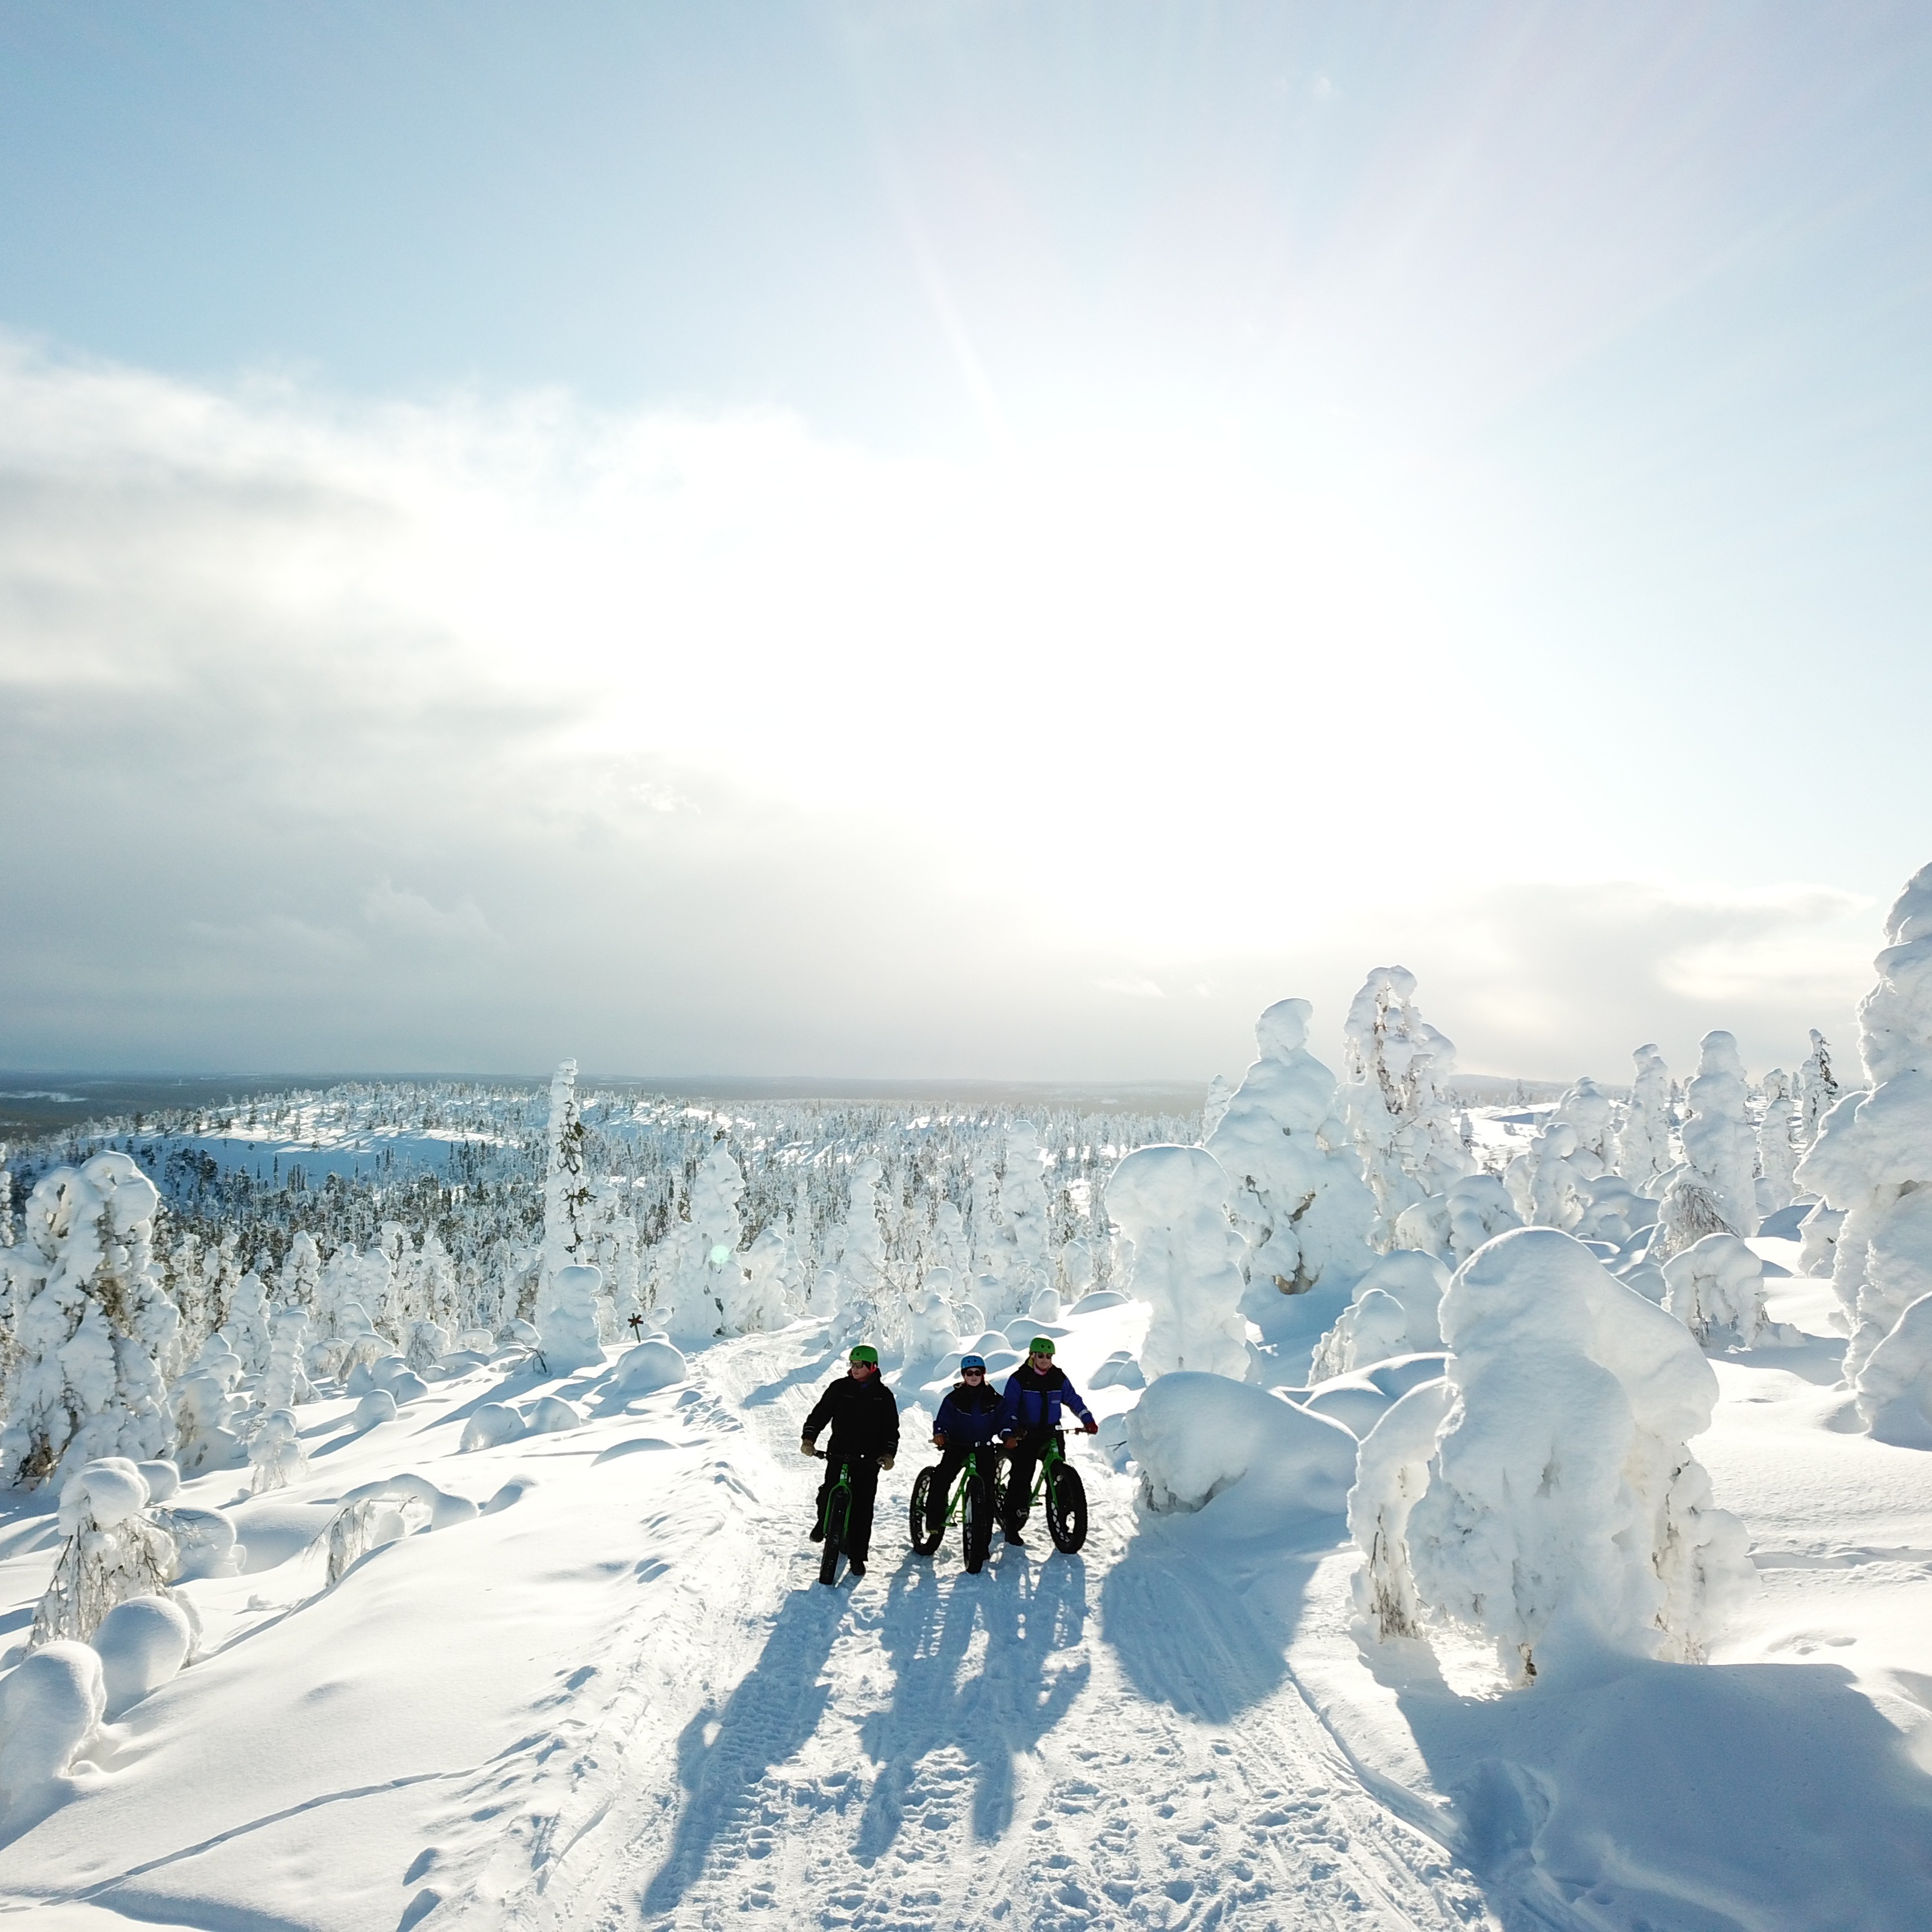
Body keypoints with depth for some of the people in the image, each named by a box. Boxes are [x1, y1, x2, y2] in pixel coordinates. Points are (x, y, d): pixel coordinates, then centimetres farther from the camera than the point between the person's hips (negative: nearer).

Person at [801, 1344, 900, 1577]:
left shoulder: (883, 1394, 2)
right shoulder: (840, 1388, 0)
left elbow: (891, 1428, 4)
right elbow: (820, 1412, -2)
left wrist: (889, 1453, -10)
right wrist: (809, 1438, -16)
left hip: (868, 1460, 0)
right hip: (838, 1453, 0)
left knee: (862, 1509, 0)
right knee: (829, 1495, -12)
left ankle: (857, 1556, 13)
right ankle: (824, 1521, 24)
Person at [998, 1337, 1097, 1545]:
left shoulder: (1058, 1377, 5)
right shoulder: (1019, 1379, -7)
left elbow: (1074, 1400, 15)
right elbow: (1008, 1407, -12)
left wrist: (1088, 1420, 7)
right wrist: (1007, 1433, -24)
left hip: (1050, 1433, 4)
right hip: (1025, 1435, -4)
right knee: (1021, 1477, -8)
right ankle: (1012, 1527, 1)